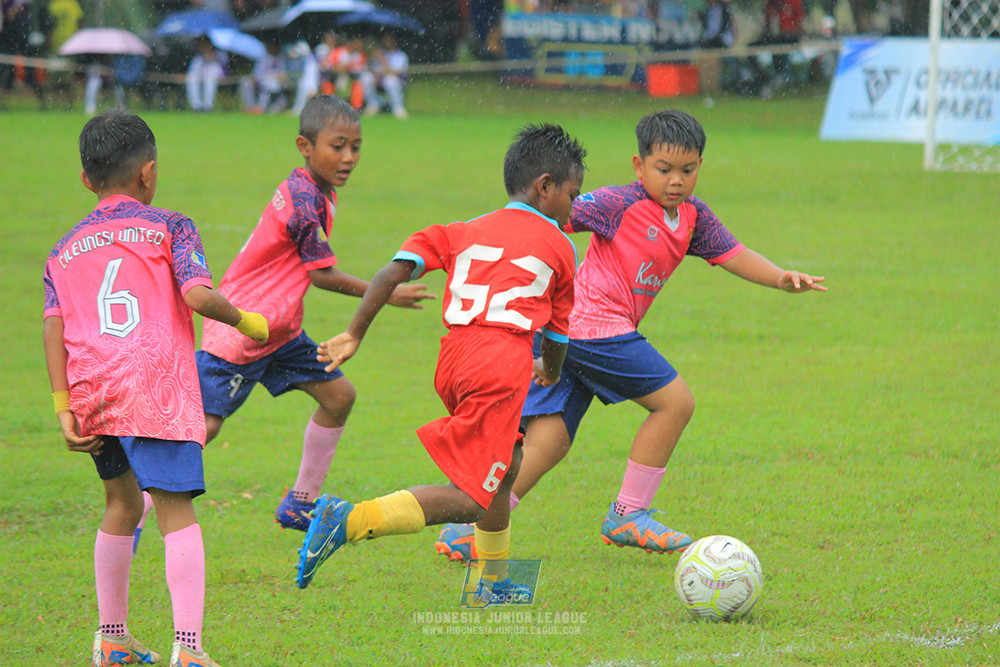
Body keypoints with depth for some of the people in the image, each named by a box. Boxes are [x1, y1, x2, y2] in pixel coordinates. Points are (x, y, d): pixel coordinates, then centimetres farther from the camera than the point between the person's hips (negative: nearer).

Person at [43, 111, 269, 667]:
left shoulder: (64, 251, 19)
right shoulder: (169, 228, 7)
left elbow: (54, 328, 7)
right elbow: (199, 295, -8)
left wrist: (64, 410, 3)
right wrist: (245, 322, 10)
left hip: (91, 395, 5)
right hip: (156, 389, -5)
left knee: (122, 504, 24)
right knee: (176, 512, -7)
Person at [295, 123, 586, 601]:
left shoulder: (465, 232, 23)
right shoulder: (558, 246, 15)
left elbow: (395, 270, 8)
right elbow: (556, 333, 24)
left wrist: (354, 334, 10)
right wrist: (550, 372, 46)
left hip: (453, 358, 7)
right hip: (503, 363, -7)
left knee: (507, 462, 28)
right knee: (469, 499, -8)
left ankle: (493, 582, 36)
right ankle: (350, 521, -26)